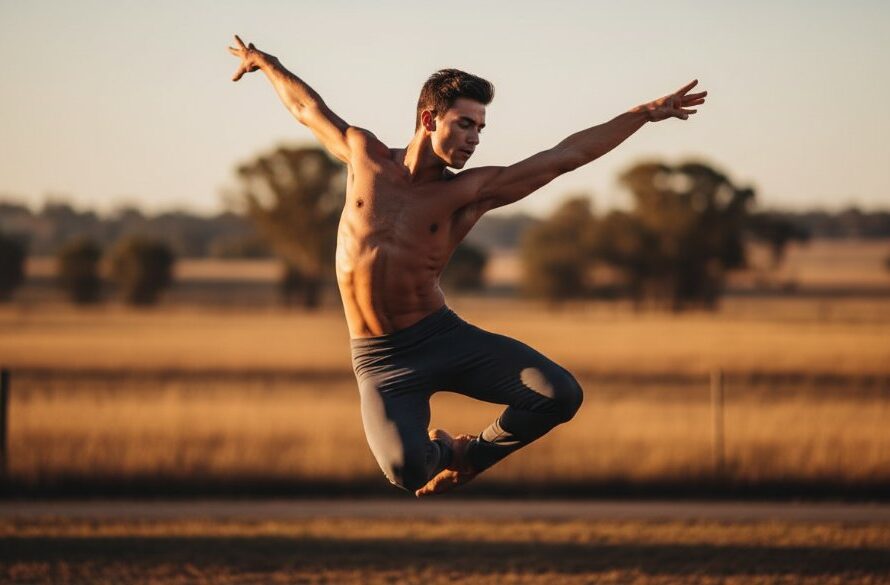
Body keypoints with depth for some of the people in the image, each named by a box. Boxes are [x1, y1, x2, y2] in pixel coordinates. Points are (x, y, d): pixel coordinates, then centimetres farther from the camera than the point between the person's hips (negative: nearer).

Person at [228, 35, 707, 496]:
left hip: (443, 336, 1)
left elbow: (564, 156, -6)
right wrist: (264, 62, 34)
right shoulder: (363, 155, 0)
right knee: (408, 472, -28)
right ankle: (436, 450, 13)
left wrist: (646, 113, -10)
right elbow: (308, 108, 18)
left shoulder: (471, 191, -3)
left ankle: (474, 453, 13)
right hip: (381, 358, -1)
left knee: (561, 395, -17)